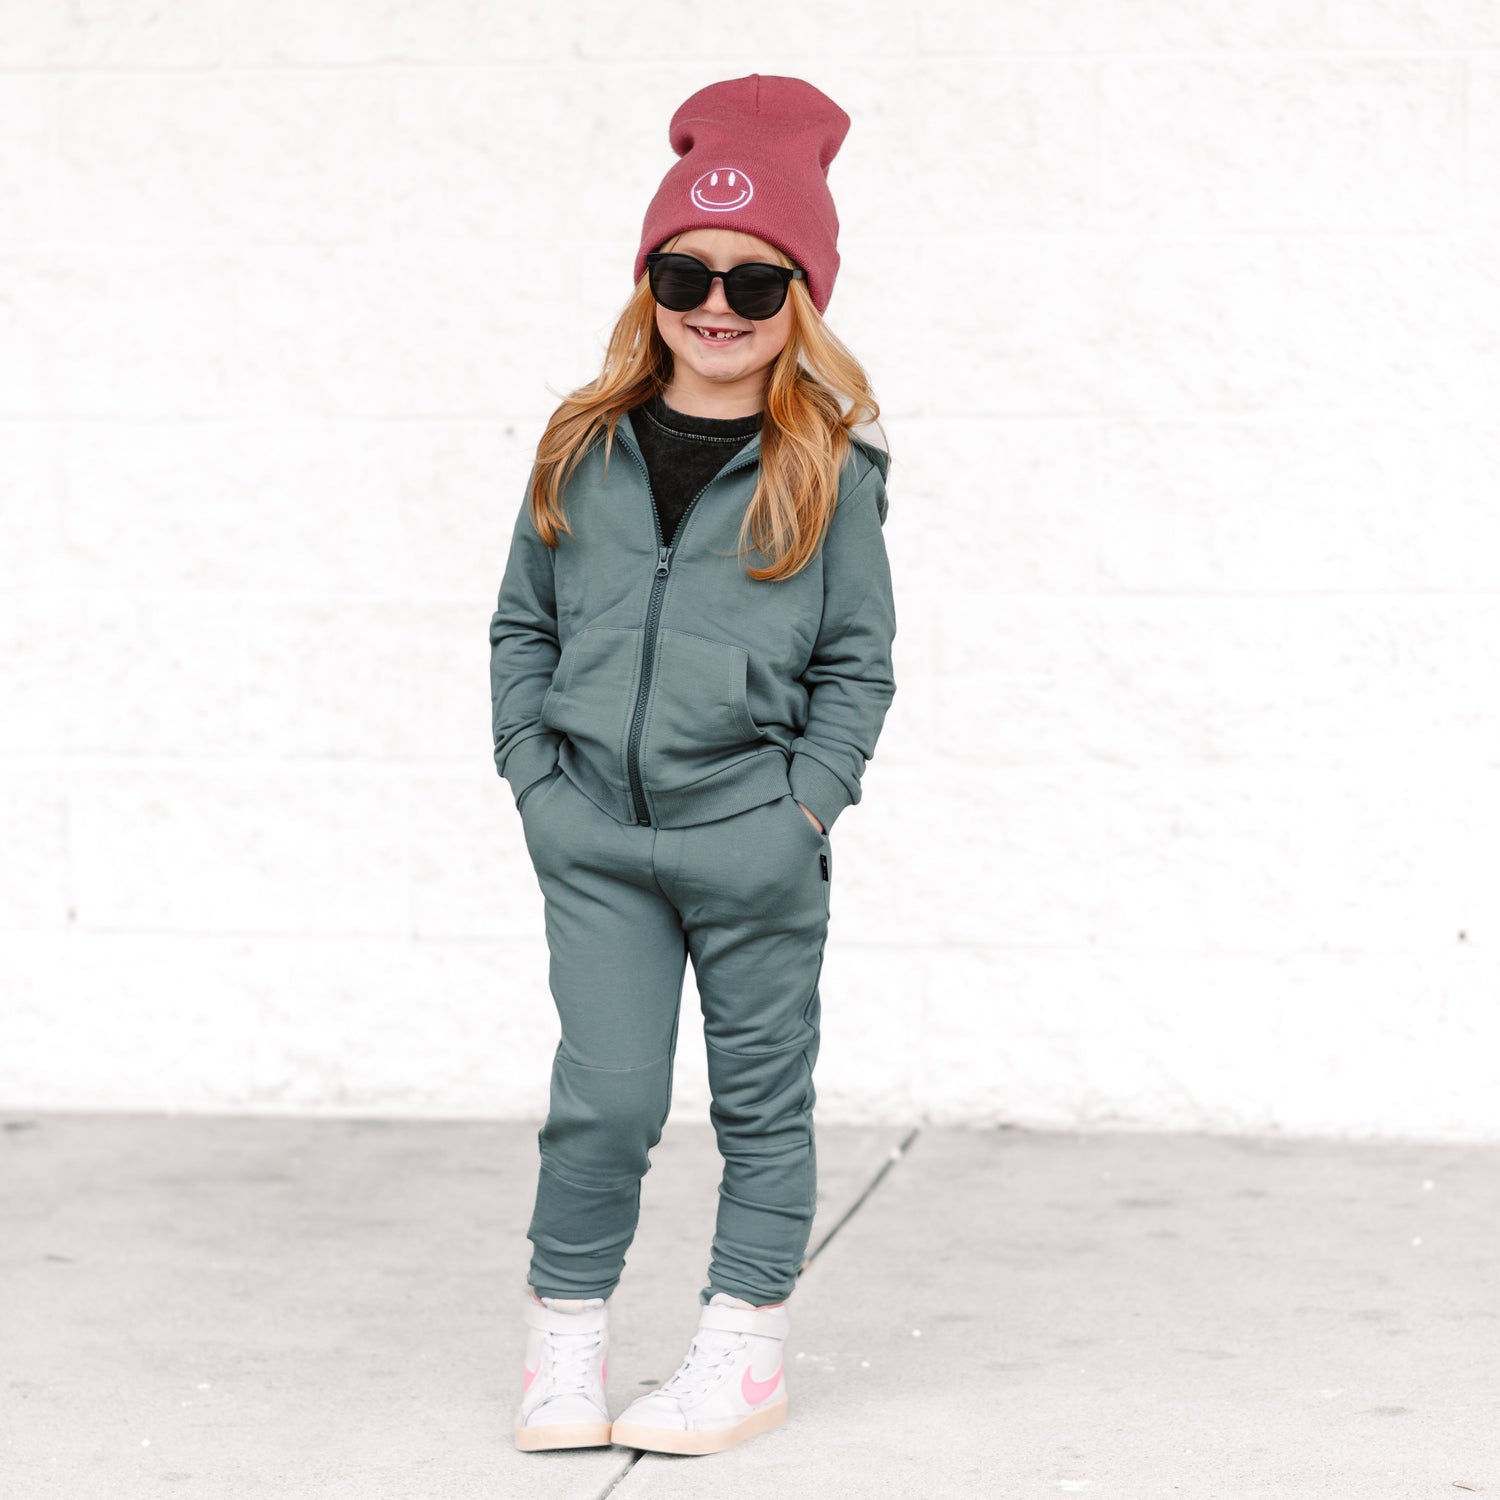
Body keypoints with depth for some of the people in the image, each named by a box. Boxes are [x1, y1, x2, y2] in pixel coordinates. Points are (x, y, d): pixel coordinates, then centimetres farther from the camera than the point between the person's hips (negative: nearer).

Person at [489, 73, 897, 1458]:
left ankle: (745, 1346, 21)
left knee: (762, 1095, 9)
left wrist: (804, 808, -6)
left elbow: (860, 662, 2)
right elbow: (522, 625, 12)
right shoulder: (583, 454, 6)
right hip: (596, 837, 1)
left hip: (753, 838, -1)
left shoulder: (828, 475, 0)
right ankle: (567, 1343, 12)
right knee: (605, 1098, -3)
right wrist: (535, 777, 3)